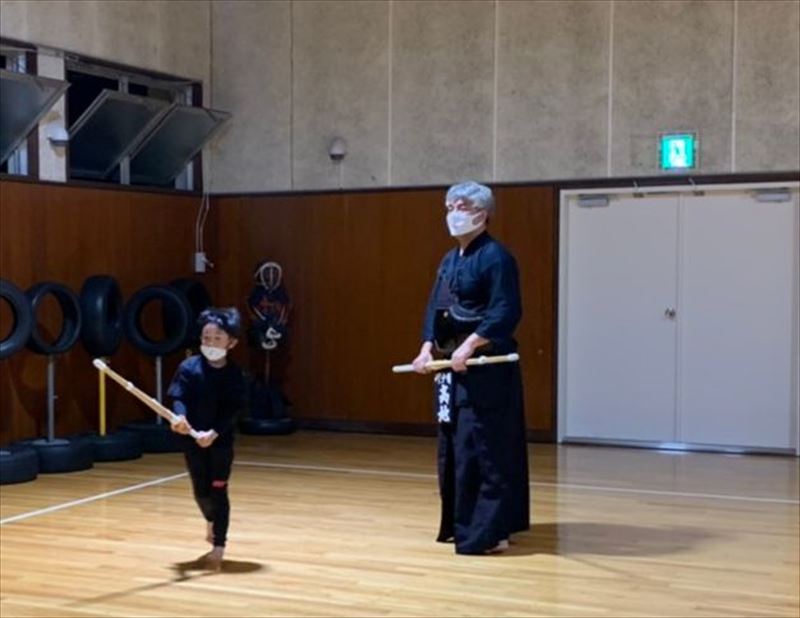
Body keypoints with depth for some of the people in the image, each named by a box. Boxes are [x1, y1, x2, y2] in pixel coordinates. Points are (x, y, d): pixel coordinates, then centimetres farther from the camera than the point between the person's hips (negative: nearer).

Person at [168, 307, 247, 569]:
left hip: (221, 440, -2)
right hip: (192, 439, 2)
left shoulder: (234, 374, -8)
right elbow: (179, 398, -13)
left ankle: (219, 546, 6)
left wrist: (214, 433, -26)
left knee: (218, 491, 0)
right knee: (201, 491, 12)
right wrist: (180, 417, -35)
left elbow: (232, 410, -12)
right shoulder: (189, 367, -7)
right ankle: (211, 521, 45)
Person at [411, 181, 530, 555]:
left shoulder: (496, 256, -11)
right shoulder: (450, 260, 16)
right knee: (452, 446, 14)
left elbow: (506, 313, -19)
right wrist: (428, 348, 1)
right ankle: (459, 524, 25)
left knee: (481, 448, -9)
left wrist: (470, 345, -26)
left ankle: (488, 531, -4)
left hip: (486, 367, -9)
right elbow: (435, 308, 16)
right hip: (452, 364, 9)